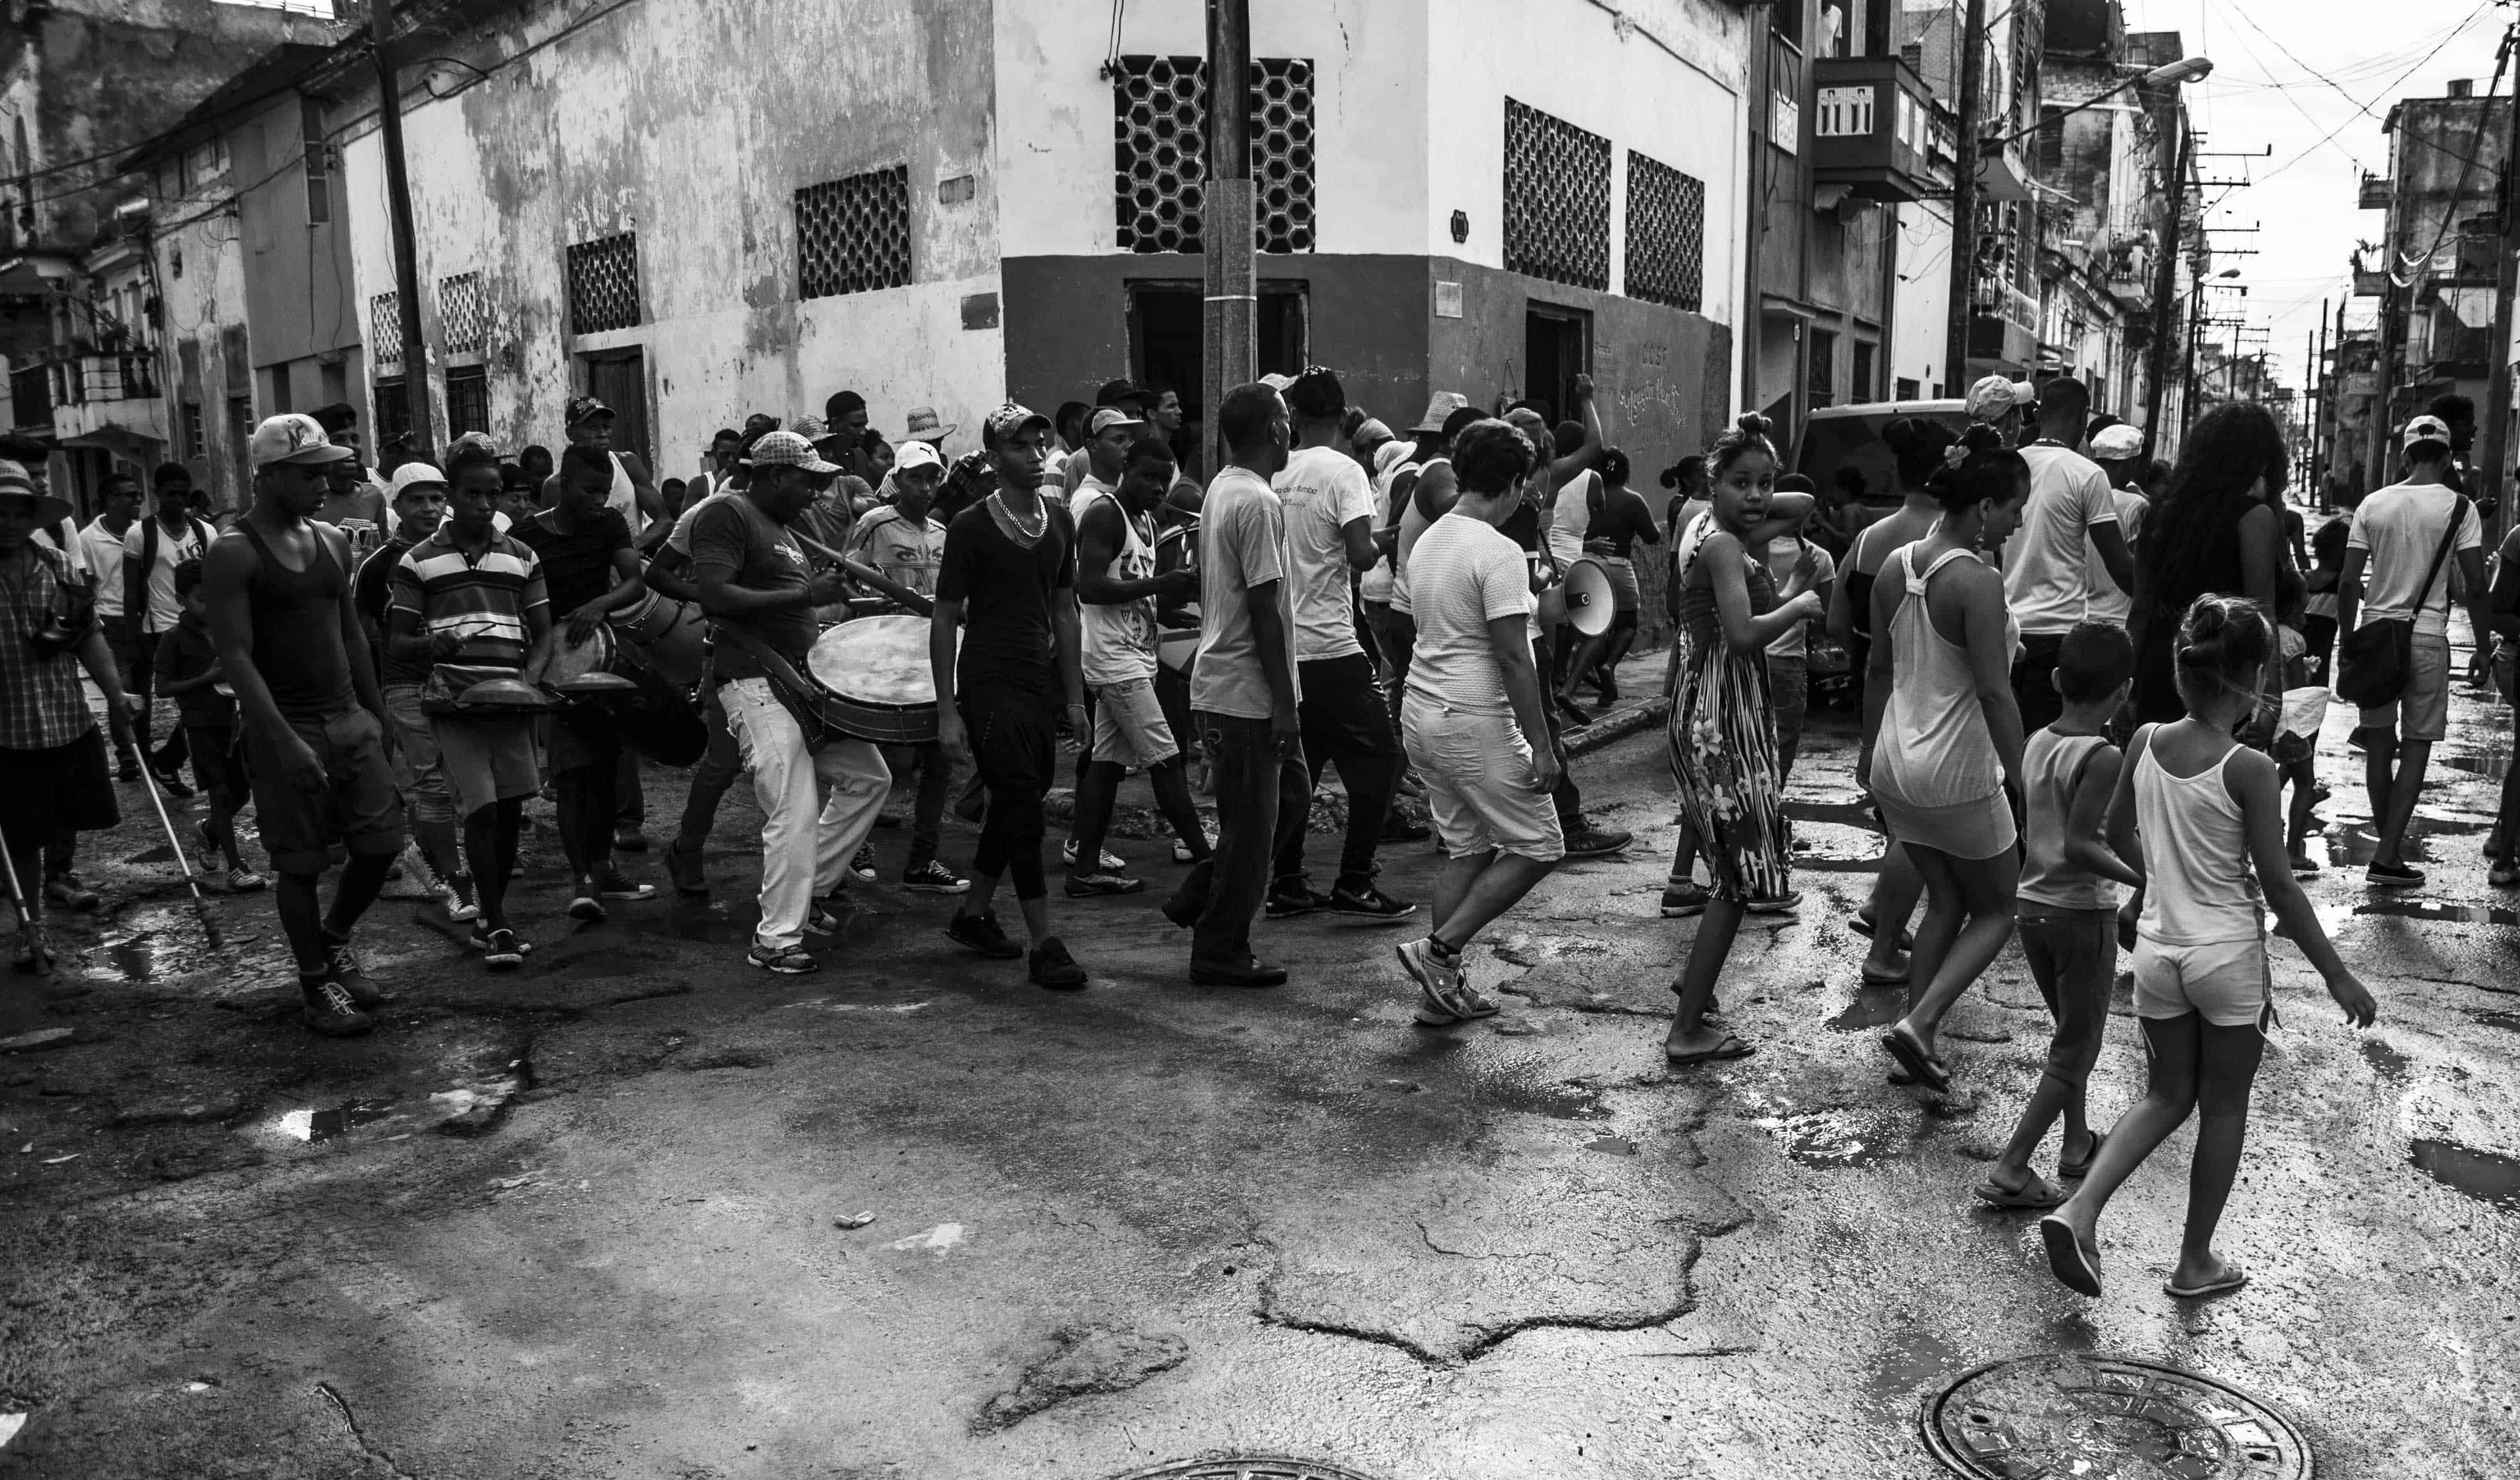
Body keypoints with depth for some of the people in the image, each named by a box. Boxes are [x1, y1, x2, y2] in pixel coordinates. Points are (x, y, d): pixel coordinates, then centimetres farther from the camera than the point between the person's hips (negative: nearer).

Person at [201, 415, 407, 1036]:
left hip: (350, 718, 6)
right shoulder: (233, 554, -10)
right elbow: (235, 654, -16)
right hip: (284, 727, -6)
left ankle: (335, 940, 30)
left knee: (381, 842, 4)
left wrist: (377, 715, 15)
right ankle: (317, 984, 18)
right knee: (300, 864, 3)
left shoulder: (333, 541, 10)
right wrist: (285, 740, -23)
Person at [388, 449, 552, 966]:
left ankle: (490, 919, 19)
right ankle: (498, 927, -3)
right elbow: (397, 642, 6)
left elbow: (543, 634, 13)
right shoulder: (418, 561, 5)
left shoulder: (522, 558, 12)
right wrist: (430, 645, -17)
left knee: (511, 810, 3)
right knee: (481, 810, -11)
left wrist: (530, 678, -6)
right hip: (453, 698, -3)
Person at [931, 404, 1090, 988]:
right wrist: (947, 711, -11)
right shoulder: (971, 527, -8)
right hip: (990, 683, -6)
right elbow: (944, 620, -6)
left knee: (1012, 803, 14)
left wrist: (1074, 697, 13)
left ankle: (974, 913, 31)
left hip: (1041, 682, 7)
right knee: (1024, 806, -9)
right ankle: (1044, 945, -4)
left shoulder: (1059, 522, 10)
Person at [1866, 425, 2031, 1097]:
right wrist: (2024, 783, -13)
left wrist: (1874, 757, 21)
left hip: (1895, 766, 7)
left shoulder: (1895, 567, 4)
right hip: (1958, 776, -7)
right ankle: (1918, 1023, -2)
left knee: (1946, 901, 21)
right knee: (1998, 911, 12)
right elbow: (1995, 694, -20)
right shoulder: (1978, 582, -18)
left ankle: (1918, 1039, 22)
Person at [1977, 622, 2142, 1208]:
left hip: (2033, 905, 7)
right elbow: (2078, 845, -26)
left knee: (2071, 1032, 24)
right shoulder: (2103, 758, -19)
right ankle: (2010, 1169, 0)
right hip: (2083, 913, -7)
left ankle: (2078, 1143, 36)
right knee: (2074, 1052, 4)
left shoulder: (2035, 744, 2)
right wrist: (2141, 879, -24)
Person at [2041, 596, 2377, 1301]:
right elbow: (2278, 887, -15)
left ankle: (2079, 1210, 1)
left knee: (2168, 1095, 19)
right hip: (2229, 956, -4)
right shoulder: (2248, 769, -18)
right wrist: (2338, 976, -5)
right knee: (2224, 1108, 14)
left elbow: (2119, 836, 10)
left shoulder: (2145, 743, -4)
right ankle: (2196, 1263, 25)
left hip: (2157, 946, 4)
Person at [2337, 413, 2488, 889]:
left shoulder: (2373, 504, 3)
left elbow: (2349, 583, 1)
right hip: (2428, 637, -2)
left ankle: (2388, 845, 22)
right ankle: (2387, 859, -4)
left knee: (2379, 744, 11)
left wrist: (2347, 649, 9)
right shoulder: (2459, 508, -3)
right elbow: (2476, 588, -6)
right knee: (2417, 746, 3)